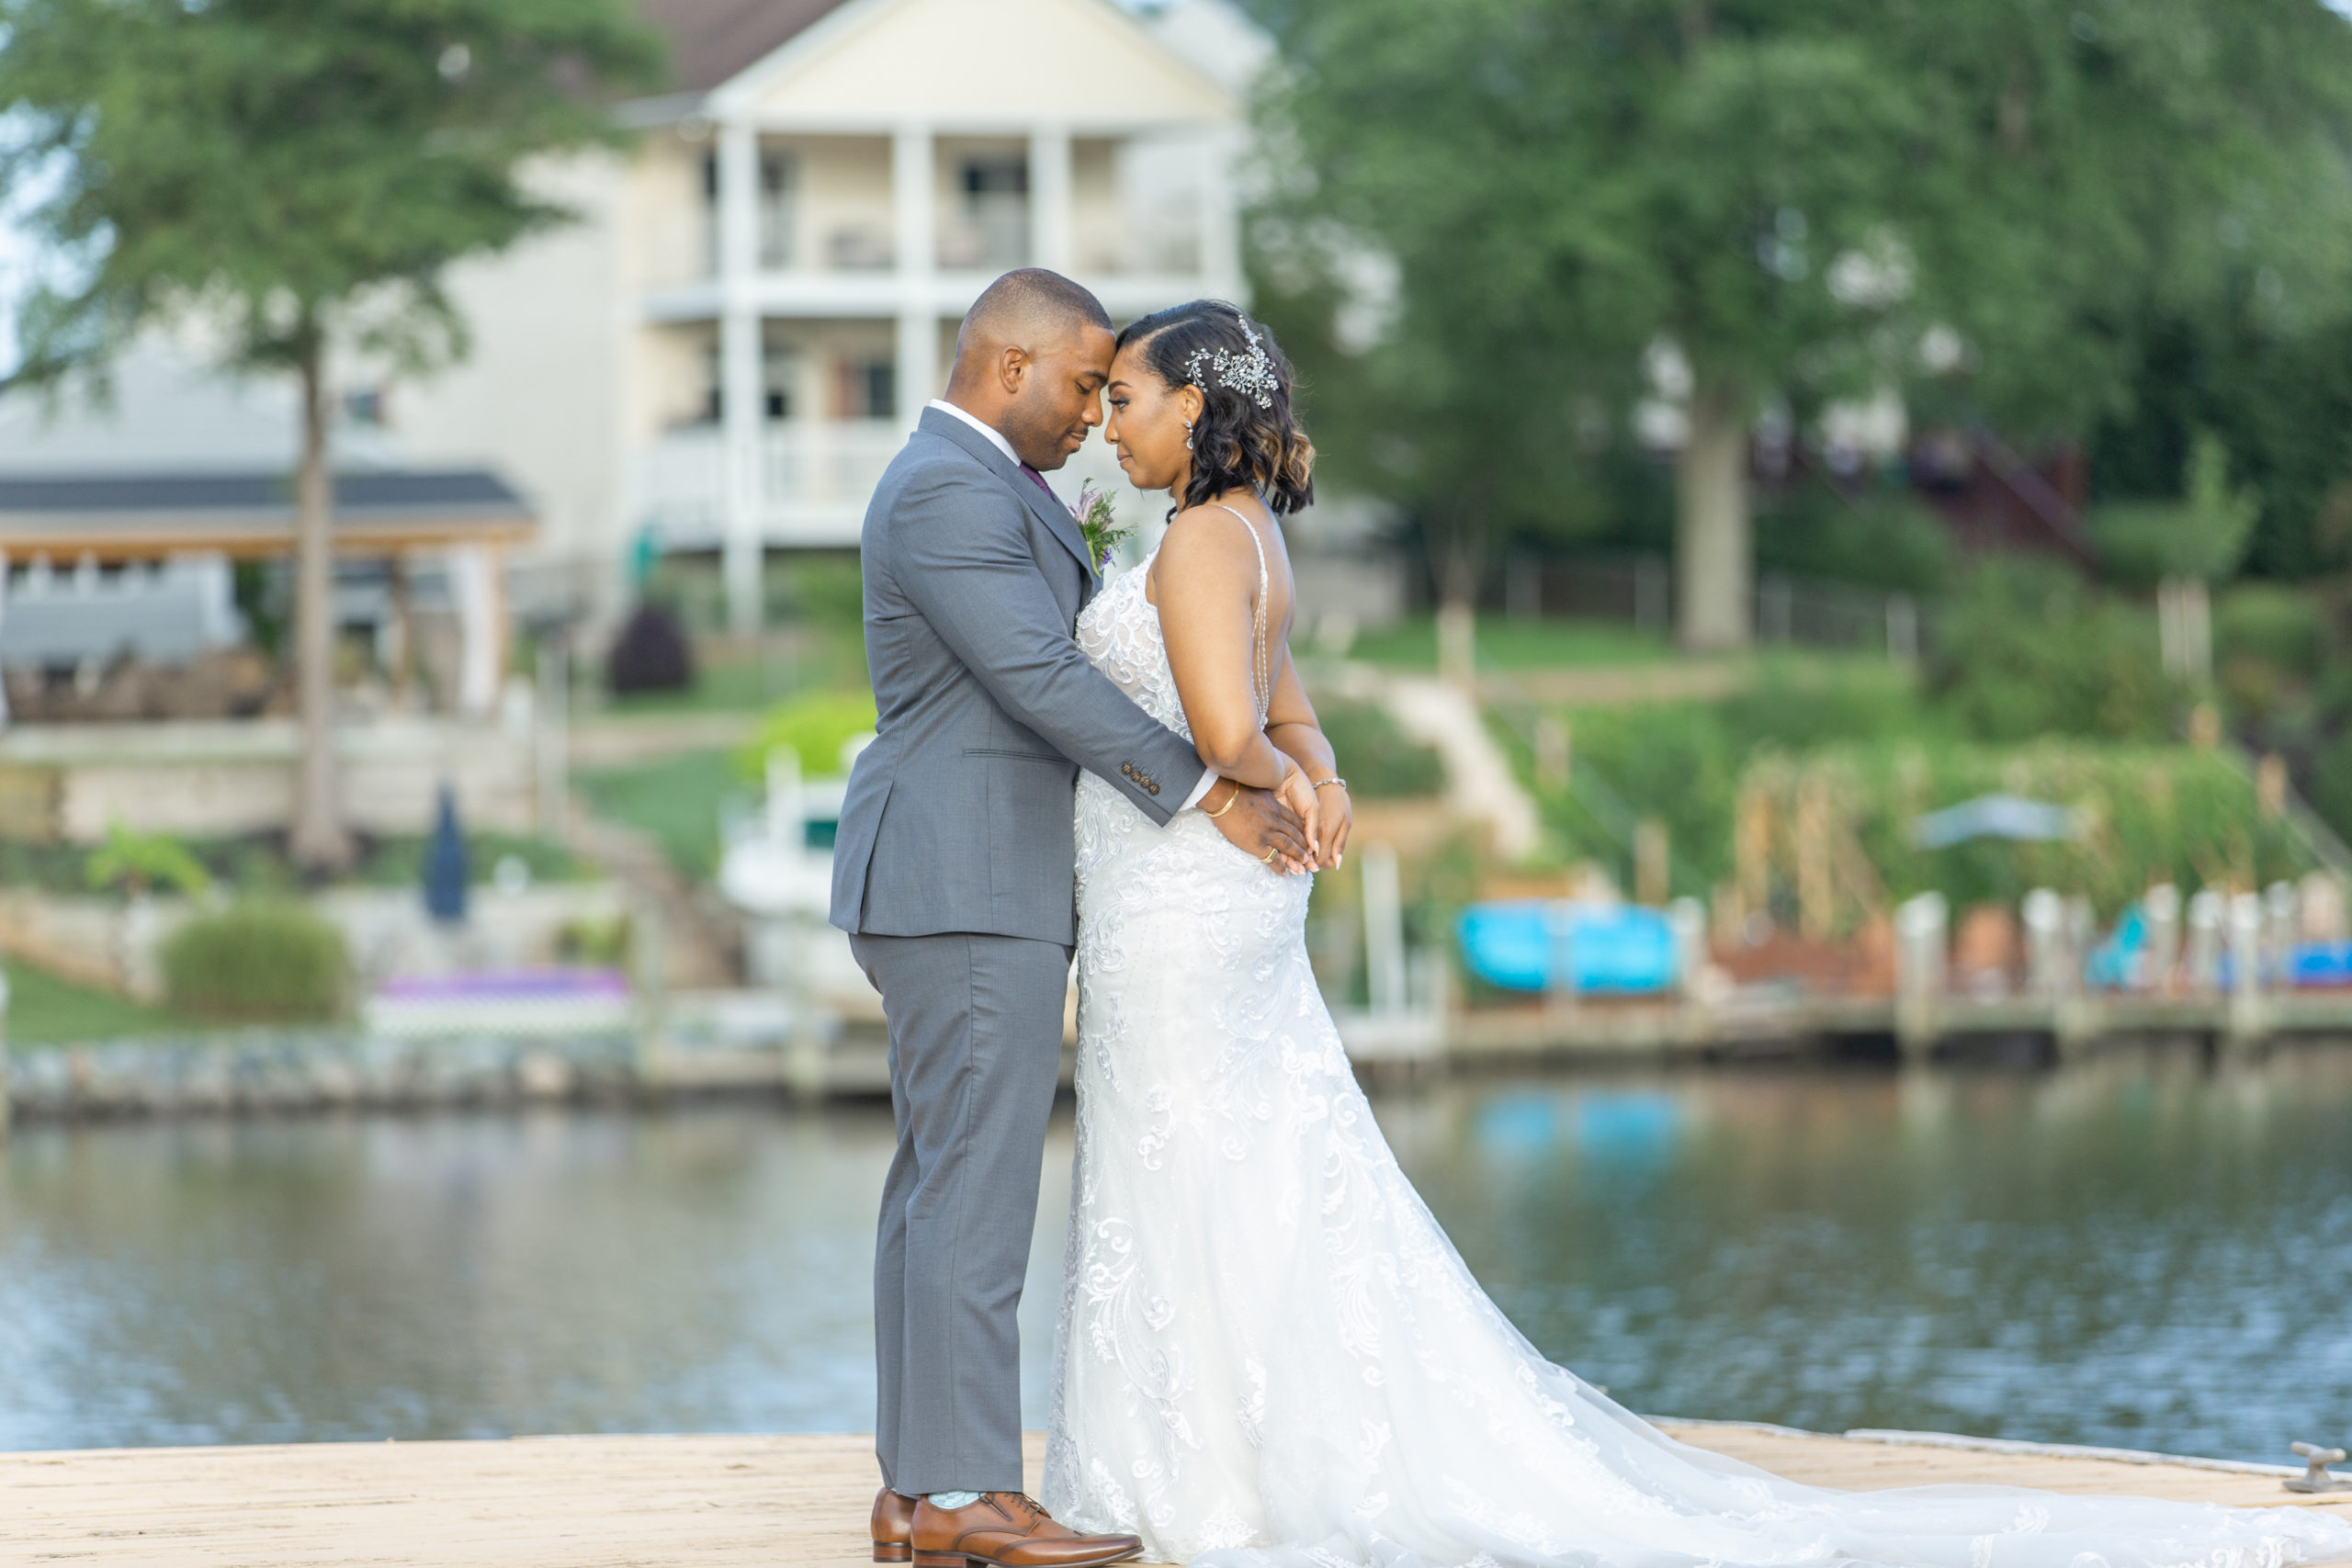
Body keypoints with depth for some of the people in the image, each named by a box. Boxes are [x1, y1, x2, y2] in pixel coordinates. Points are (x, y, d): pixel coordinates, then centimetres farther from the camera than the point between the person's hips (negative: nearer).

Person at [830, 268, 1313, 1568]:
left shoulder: (983, 486, 19)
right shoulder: (948, 492, -15)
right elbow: (1042, 681, -20)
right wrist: (1210, 794, -16)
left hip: (958, 893, 11)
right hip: (968, 887, -11)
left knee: (941, 1188, 7)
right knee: (979, 1188, -11)